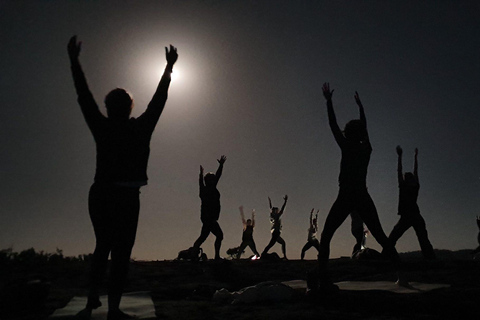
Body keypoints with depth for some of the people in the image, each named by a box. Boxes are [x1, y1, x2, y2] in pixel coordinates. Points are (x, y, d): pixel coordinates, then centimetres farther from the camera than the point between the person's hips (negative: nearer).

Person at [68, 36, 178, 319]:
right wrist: (169, 66, 16)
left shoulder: (102, 127, 1)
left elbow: (84, 95, 9)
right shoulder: (141, 129, -3)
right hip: (127, 196, -4)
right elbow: (159, 100, 6)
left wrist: (74, 60, 19)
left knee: (103, 246, 20)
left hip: (100, 194, 4)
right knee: (121, 251, 1)